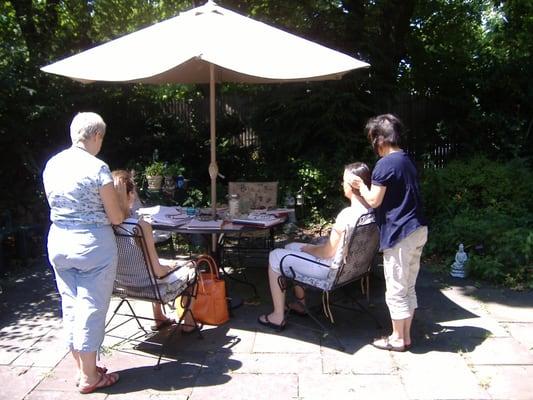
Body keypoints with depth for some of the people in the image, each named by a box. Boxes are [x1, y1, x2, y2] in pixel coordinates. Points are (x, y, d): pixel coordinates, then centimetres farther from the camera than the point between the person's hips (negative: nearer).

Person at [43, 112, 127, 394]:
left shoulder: (51, 165, 5)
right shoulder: (97, 168, -15)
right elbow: (115, 218, -11)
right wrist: (120, 197, 10)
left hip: (58, 242, 7)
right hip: (92, 244, -7)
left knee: (70, 305, 16)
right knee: (91, 308, 5)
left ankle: (80, 368, 31)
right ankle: (89, 378, 18)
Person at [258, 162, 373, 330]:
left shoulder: (347, 214, -29)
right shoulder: (371, 210, -3)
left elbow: (327, 252, -21)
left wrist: (309, 249, -2)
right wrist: (313, 247, 9)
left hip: (332, 269, -9)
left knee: (275, 256, 5)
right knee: (291, 247, 24)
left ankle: (278, 317, 12)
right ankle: (301, 302, 34)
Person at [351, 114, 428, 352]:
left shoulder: (385, 164, -14)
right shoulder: (407, 160, 14)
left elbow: (374, 201, -14)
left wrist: (361, 186, 3)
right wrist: (366, 187, 22)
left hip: (399, 234, -9)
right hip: (417, 230, 10)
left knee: (396, 290, 4)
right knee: (408, 288, 16)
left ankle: (398, 339, 17)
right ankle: (405, 336, 27)